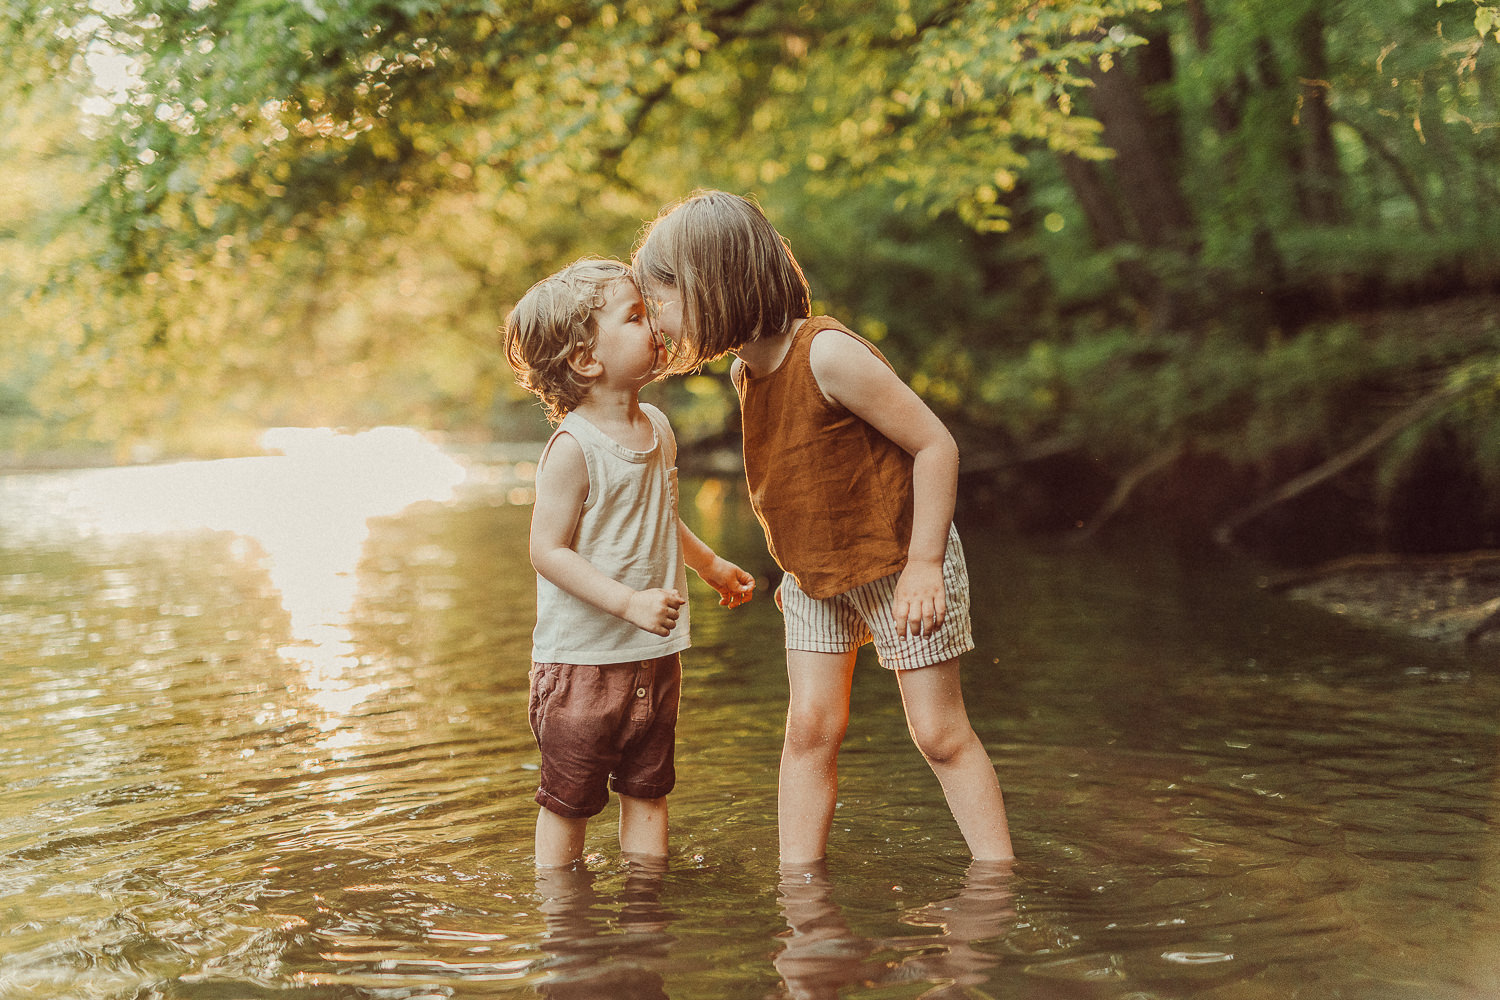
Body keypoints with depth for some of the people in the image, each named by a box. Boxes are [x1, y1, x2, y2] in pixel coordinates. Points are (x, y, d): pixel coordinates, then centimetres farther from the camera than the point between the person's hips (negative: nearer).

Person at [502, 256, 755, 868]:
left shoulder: (657, 428, 6)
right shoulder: (573, 447, -18)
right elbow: (548, 551, -20)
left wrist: (711, 566, 33)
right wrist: (629, 603, -27)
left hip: (654, 656, 7)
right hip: (583, 657, -7)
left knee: (648, 790, 14)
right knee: (568, 801, 5)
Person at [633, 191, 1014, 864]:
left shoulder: (829, 354, -27)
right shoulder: (746, 369, -1)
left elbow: (935, 444, -23)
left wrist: (923, 564, -23)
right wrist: (798, 566, 12)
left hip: (899, 562, -7)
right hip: (814, 575, 7)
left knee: (940, 734, 0)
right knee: (810, 728, 2)